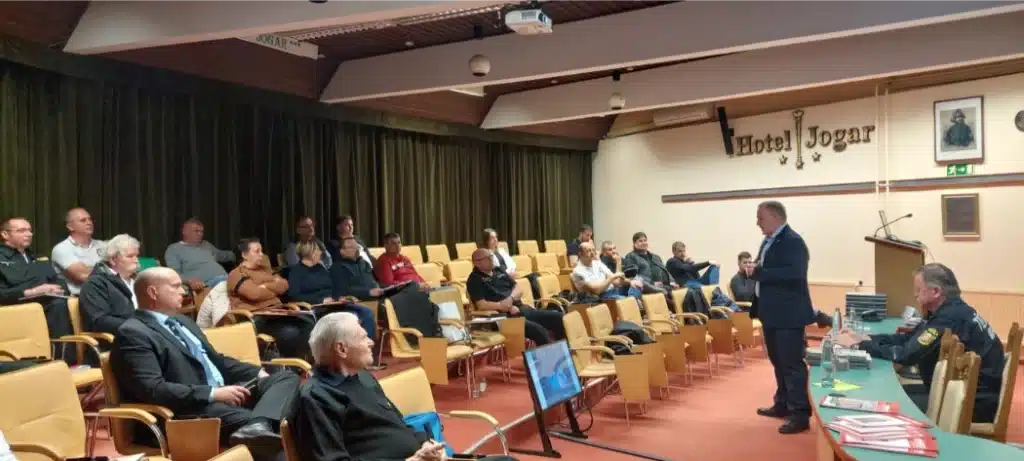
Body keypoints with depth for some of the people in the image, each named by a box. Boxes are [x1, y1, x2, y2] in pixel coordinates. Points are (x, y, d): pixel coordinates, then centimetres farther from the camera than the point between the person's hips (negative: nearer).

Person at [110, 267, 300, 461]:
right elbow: (153, 390, -20)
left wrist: (259, 373, 11)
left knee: (287, 377, -14)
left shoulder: (182, 321, 23)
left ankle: (258, 426, -37)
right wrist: (213, 393, -23)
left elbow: (217, 360, 28)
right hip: (191, 408, -11)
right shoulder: (133, 333, -7)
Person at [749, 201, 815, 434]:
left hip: (788, 315, -10)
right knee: (778, 362, 19)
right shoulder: (768, 241, 13)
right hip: (772, 313, 10)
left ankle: (800, 414, 1)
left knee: (792, 363, -6)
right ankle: (783, 404, 31)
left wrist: (759, 273, -25)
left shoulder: (793, 241, -17)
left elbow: (794, 275, -30)